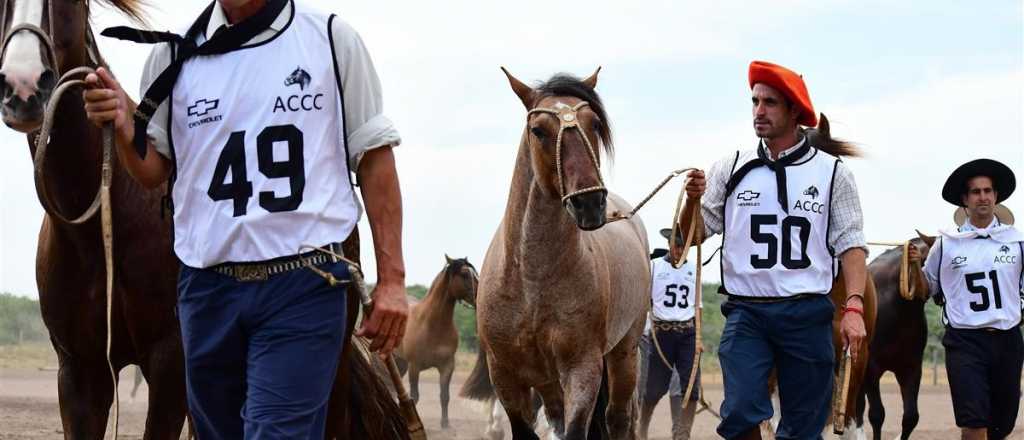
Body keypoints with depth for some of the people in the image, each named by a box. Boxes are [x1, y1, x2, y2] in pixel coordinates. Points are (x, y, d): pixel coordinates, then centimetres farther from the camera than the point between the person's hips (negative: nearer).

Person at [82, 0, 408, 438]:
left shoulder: (332, 41, 0)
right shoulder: (173, 55, 5)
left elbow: (374, 160, 3)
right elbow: (153, 172, 14)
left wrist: (391, 279, -2)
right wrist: (124, 130, -9)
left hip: (305, 286, -4)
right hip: (206, 286, 4)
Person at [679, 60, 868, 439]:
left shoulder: (832, 172, 3)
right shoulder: (730, 170, 6)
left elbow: (850, 244, 0)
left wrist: (854, 308, -12)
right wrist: (692, 200, -14)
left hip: (807, 314, 0)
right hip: (746, 312, 1)